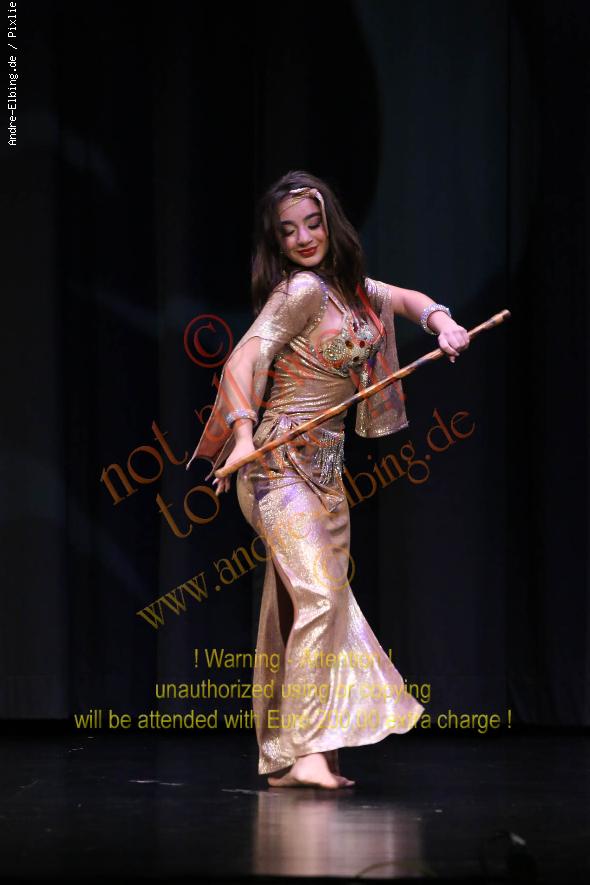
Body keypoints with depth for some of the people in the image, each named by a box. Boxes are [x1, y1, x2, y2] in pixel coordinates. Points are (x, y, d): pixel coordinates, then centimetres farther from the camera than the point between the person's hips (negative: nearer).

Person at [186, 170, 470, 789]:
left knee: (314, 599, 8)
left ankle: (282, 758, 12)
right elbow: (244, 358, -21)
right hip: (282, 462, -9)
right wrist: (243, 431, -34)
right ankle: (306, 748, -22)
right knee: (318, 594, -20)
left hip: (323, 466, 9)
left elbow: (403, 298, 28)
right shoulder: (301, 290, -12)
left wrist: (441, 321, 7)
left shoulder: (346, 287, 12)